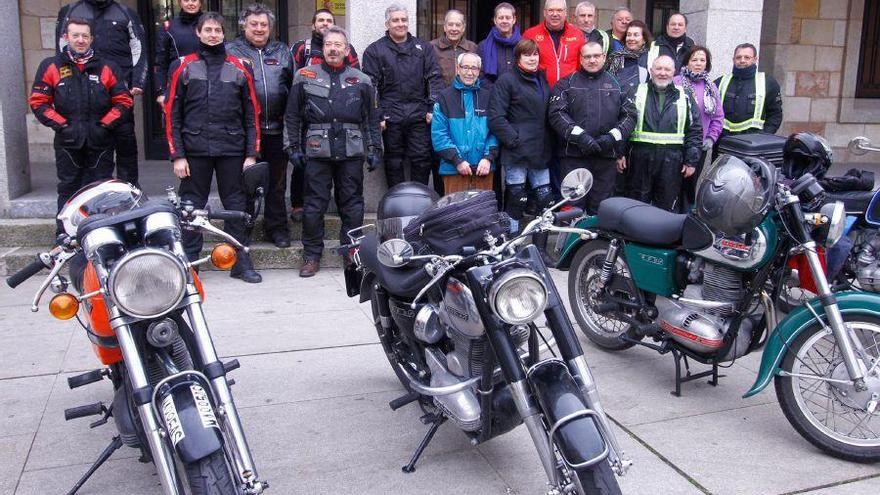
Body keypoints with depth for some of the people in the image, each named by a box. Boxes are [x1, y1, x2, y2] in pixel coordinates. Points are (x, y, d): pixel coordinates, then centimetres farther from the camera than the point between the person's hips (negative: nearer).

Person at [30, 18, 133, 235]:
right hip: (68, 142, 0)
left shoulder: (107, 68, 7)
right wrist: (61, 126, -7)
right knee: (68, 190, 5)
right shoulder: (51, 66, 5)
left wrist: (105, 125, -5)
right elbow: (38, 102, 3)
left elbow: (123, 101, 5)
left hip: (100, 141, 0)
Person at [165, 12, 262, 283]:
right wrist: (177, 155, -4)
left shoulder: (240, 68, 9)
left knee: (236, 205, 4)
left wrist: (251, 154, 1)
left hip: (232, 149, 1)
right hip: (195, 150, 0)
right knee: (191, 207, 3)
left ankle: (241, 262, 12)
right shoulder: (184, 67, 6)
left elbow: (252, 113, 8)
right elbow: (171, 114, 4)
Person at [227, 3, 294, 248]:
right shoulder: (231, 51, 5)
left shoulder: (282, 52, 13)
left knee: (277, 182, 10)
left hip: (276, 129, 3)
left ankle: (277, 227, 20)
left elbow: (293, 87, 14)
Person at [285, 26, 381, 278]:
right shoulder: (305, 76, 9)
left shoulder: (362, 81, 11)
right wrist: (294, 146, 4)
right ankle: (311, 256, 12)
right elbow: (292, 115, 10)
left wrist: (375, 149, 7)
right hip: (317, 151, -1)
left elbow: (373, 118, 13)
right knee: (314, 205, 1)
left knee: (352, 205, 5)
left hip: (351, 152, 1)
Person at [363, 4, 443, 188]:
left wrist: (434, 108, -1)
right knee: (394, 162, 5)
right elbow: (370, 86, 1)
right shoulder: (374, 50, 6)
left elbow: (434, 79, 9)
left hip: (419, 115, 1)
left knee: (422, 159, 1)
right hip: (391, 116, -1)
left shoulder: (423, 48, 13)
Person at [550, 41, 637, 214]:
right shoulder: (566, 84, 9)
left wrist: (613, 136, -8)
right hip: (574, 155, -1)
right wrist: (579, 135, -16)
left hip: (606, 155, 2)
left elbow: (630, 114, 10)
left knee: (601, 206, 4)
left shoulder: (618, 85, 16)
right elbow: (556, 113, -4)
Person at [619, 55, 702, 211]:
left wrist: (691, 161, 1)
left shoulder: (684, 97, 10)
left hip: (672, 162, 1)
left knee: (666, 206, 5)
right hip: (640, 158, -1)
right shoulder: (637, 92, 7)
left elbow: (695, 130, 8)